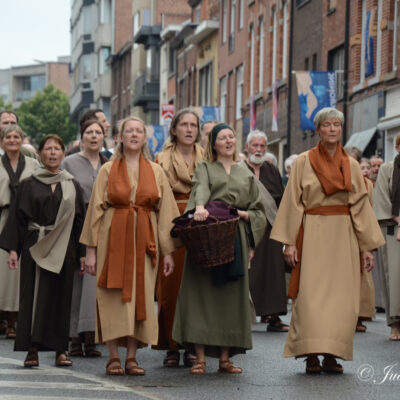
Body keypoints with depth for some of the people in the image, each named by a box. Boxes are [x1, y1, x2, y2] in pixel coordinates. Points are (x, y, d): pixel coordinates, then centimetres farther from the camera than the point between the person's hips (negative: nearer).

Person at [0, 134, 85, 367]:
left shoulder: (72, 186, 10)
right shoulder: (29, 185, 6)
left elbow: (80, 219, 8)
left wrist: (82, 253, 1)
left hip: (62, 250, 1)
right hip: (35, 248, -1)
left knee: (61, 297, 2)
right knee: (33, 296, -3)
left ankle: (61, 350, 6)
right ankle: (32, 350, 0)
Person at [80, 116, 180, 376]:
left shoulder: (156, 172, 9)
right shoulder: (108, 170, 5)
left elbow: (165, 212, 8)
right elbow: (96, 209, 3)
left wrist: (168, 251, 2)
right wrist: (91, 249, -4)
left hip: (144, 240, 1)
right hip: (113, 238, -1)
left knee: (140, 296, 0)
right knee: (113, 297, -3)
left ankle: (132, 357, 6)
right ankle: (114, 357, 3)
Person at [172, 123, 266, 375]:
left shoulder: (247, 175, 21)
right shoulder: (205, 168, 12)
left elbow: (259, 212, 19)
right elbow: (201, 189, -11)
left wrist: (244, 214, -3)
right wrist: (199, 206, -33)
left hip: (235, 238, 3)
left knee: (232, 295, -1)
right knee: (202, 292, -9)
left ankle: (225, 358, 3)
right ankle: (200, 358, -10)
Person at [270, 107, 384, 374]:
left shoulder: (351, 165, 11)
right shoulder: (304, 162, 4)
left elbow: (361, 205, 11)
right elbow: (293, 202, 2)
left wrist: (367, 246, 6)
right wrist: (290, 242, -6)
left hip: (343, 235, 3)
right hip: (312, 234, -3)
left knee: (341, 297, -3)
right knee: (311, 294, -10)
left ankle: (332, 355, 1)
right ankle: (312, 355, -10)